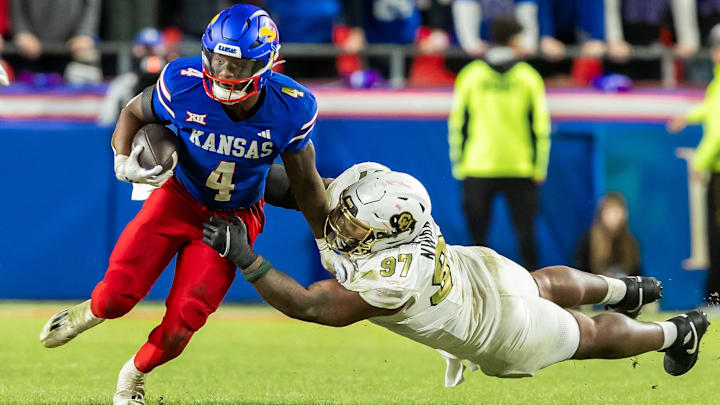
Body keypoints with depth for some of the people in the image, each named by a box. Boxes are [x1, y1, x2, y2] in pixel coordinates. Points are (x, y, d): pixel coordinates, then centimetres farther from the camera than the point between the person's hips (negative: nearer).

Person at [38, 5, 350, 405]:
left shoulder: (290, 108, -24)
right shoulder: (183, 84, -26)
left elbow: (305, 182, -6)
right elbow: (133, 113, -3)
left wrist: (327, 245, 1)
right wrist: (123, 160, -22)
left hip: (234, 218, 0)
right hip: (179, 199, 0)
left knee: (181, 326, -9)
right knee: (117, 295, -14)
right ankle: (90, 312, 25)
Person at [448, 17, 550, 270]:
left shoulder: (470, 75, 1)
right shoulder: (528, 77, -1)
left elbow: (457, 125, 1)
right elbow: (541, 126, -2)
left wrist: (459, 166, 7)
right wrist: (539, 169, 5)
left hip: (477, 170, 0)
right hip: (521, 170, 0)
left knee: (477, 237, 7)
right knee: (526, 236, 9)